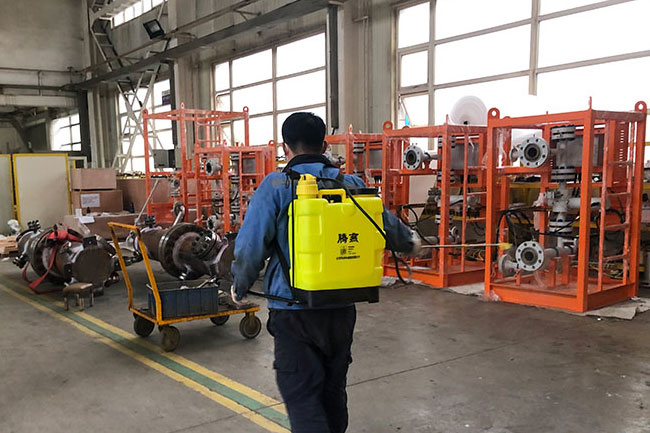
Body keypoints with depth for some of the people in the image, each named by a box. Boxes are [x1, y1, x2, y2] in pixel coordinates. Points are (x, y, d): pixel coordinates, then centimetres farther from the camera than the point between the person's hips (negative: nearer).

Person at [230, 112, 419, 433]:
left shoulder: (276, 186, -9)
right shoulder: (351, 184, 3)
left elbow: (250, 246, -12)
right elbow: (388, 226, 14)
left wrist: (240, 287, 6)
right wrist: (409, 242, 36)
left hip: (294, 309, -4)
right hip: (342, 308, 5)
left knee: (302, 394, 3)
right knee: (334, 388, 22)